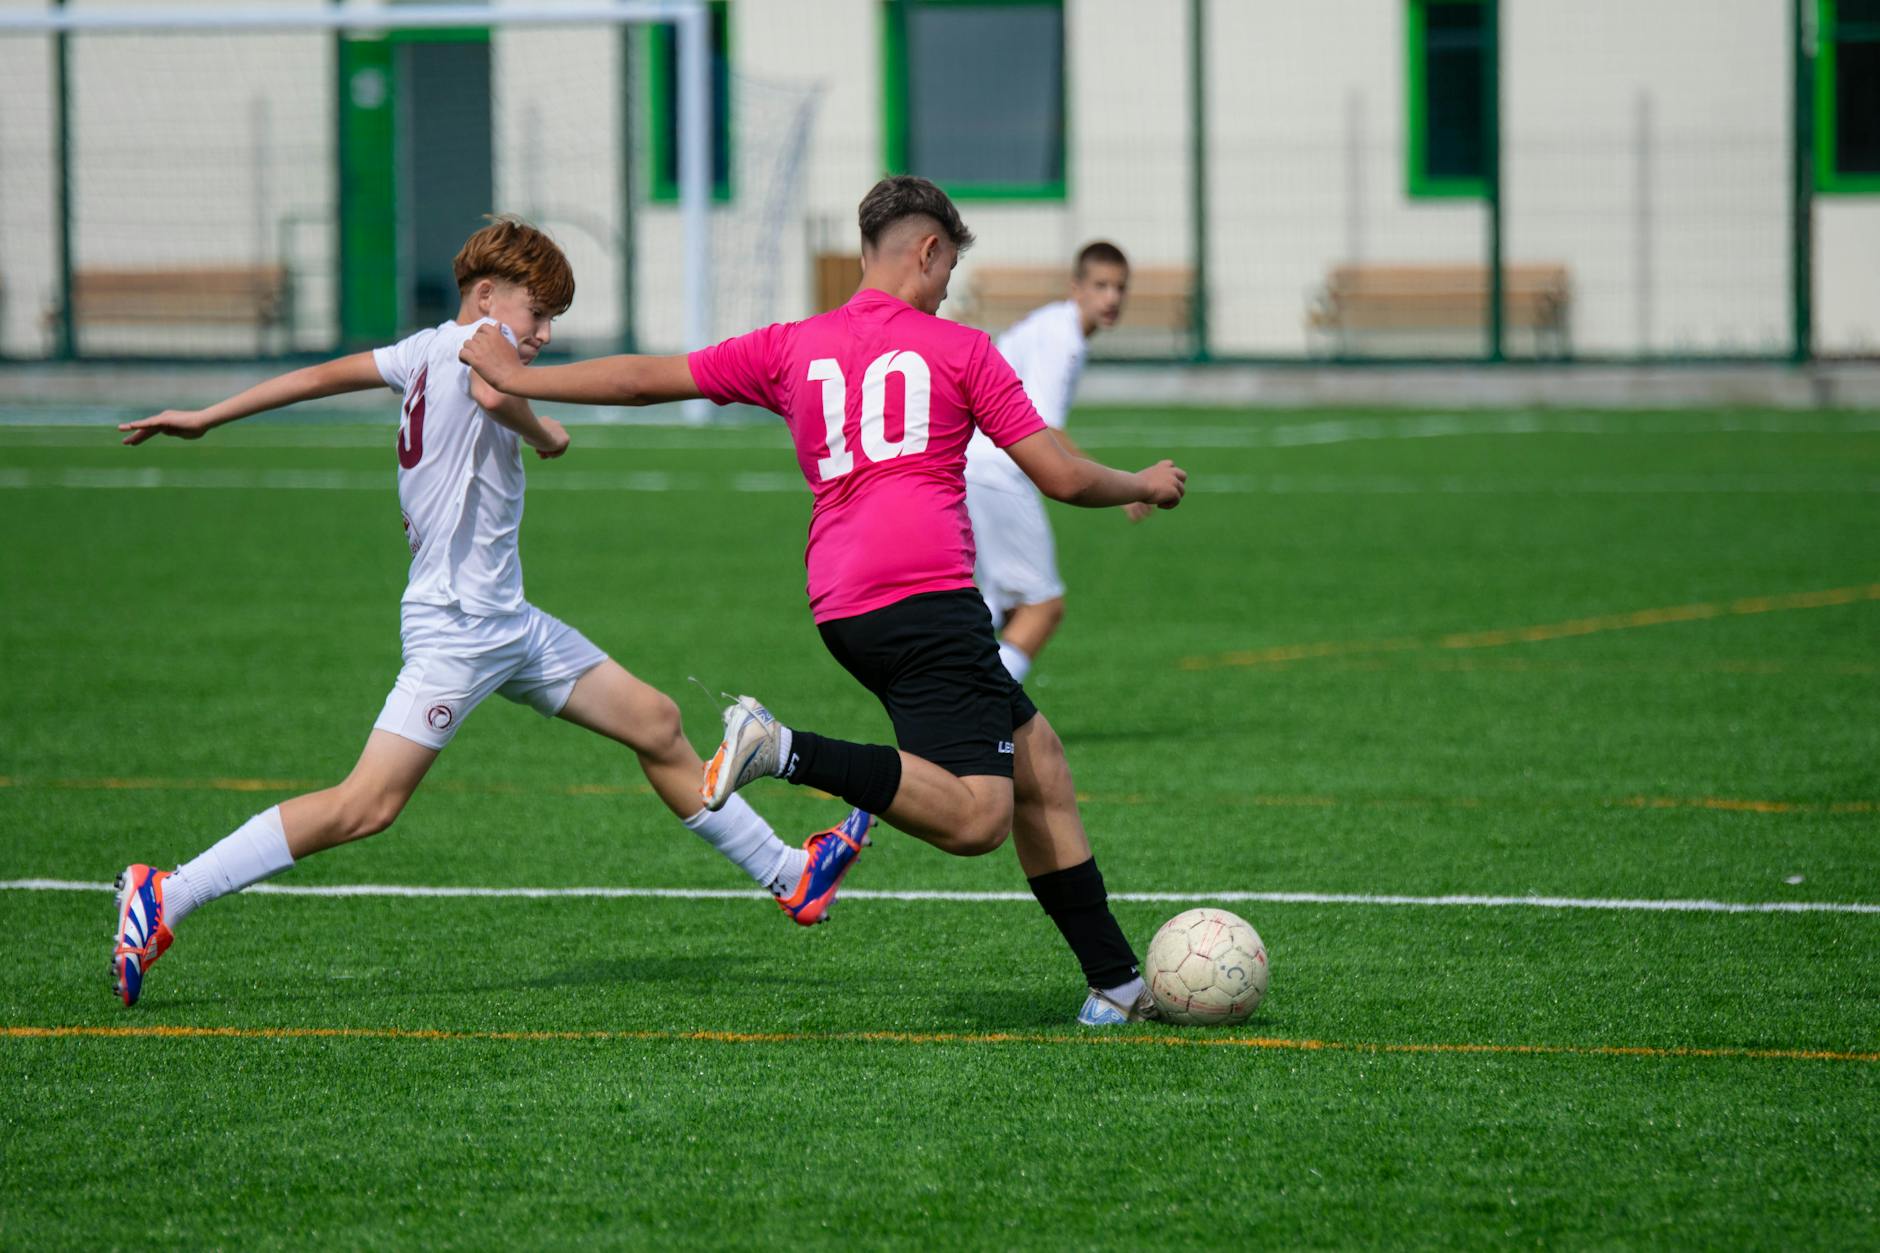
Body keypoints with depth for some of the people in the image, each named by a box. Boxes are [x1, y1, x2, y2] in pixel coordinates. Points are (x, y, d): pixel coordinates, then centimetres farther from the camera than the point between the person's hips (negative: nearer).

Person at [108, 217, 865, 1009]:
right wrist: (543, 433, -14)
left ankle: (789, 877, 26)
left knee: (656, 723, 15)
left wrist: (208, 418, 21)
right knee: (368, 804, -15)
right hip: (455, 624, -11)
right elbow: (492, 391, -34)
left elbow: (324, 375, 16)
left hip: (506, 621, 11)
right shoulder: (477, 337, -10)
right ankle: (162, 900, -13)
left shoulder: (431, 350, 14)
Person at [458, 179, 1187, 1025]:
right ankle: (787, 751, -28)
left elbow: (649, 378, 22)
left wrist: (518, 378, 35)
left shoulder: (793, 348, 17)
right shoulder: (959, 350, 6)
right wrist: (1145, 485, 26)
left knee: (1037, 758, 16)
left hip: (842, 606, 7)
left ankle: (1115, 982, 15)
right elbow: (1063, 479, 6)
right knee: (976, 820, -17)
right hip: (927, 595, -7)